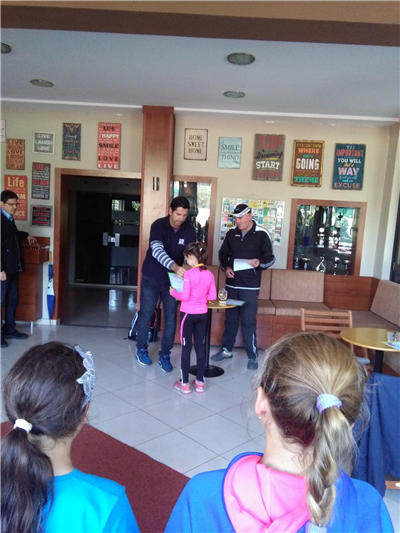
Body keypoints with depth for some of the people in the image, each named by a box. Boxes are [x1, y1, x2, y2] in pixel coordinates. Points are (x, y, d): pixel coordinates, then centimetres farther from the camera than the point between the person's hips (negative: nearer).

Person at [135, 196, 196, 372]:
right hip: (152, 277, -2)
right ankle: (141, 350, 28)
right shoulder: (158, 225, -19)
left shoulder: (189, 230, -7)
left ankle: (164, 355, 17)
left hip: (173, 279, 3)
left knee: (171, 318, 3)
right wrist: (175, 266, -50)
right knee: (146, 314, 9)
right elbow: (157, 250, -34)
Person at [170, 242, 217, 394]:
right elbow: (213, 296, 6)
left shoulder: (189, 274, -17)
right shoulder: (209, 274, 0)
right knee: (200, 347, 12)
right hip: (202, 314, 5)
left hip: (188, 314, -5)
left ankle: (184, 383, 12)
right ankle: (200, 382, 21)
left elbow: (184, 296, -18)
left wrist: (174, 292, 0)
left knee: (186, 347, 5)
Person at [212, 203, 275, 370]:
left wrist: (259, 263, -23)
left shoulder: (261, 234, -6)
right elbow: (223, 253, 15)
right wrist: (225, 267, -4)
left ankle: (253, 356, 11)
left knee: (249, 321, -2)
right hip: (231, 284, 4)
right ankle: (226, 349, 29)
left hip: (250, 287, -4)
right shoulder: (231, 233, 6)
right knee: (230, 319, 15)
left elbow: (270, 258, -3)